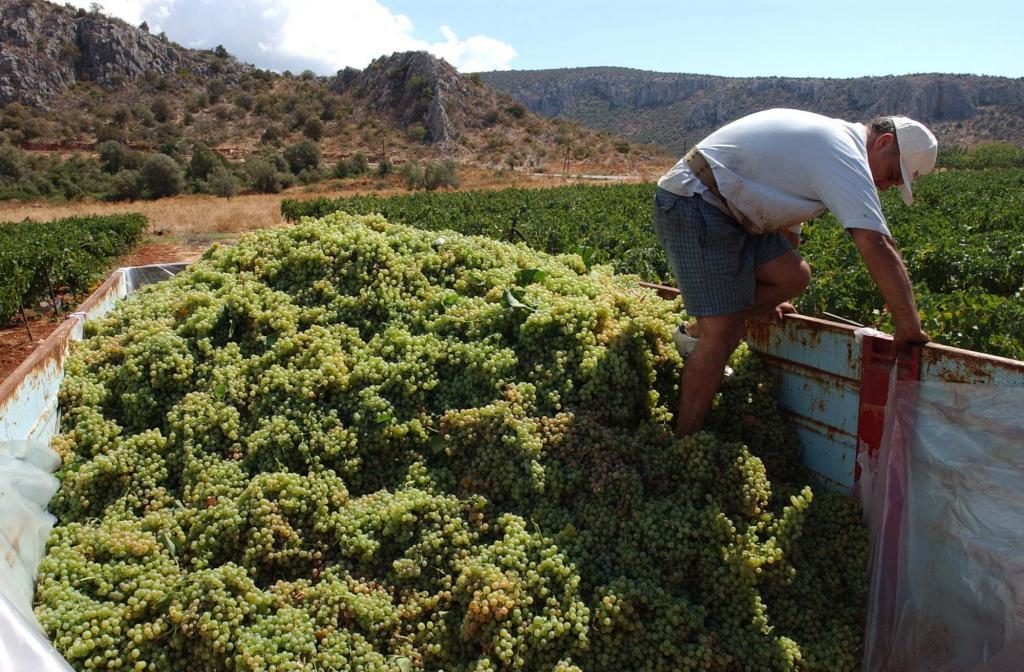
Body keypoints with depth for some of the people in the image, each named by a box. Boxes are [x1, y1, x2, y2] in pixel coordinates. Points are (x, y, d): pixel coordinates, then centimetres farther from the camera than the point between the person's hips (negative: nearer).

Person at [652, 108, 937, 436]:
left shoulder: (826, 140, 20)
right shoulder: (846, 156, -12)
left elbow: (787, 220, 28)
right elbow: (877, 247, -20)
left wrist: (771, 295, 33)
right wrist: (909, 327, -13)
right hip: (694, 207, -10)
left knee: (794, 276, 3)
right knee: (723, 335, -12)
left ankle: (698, 331, 15)